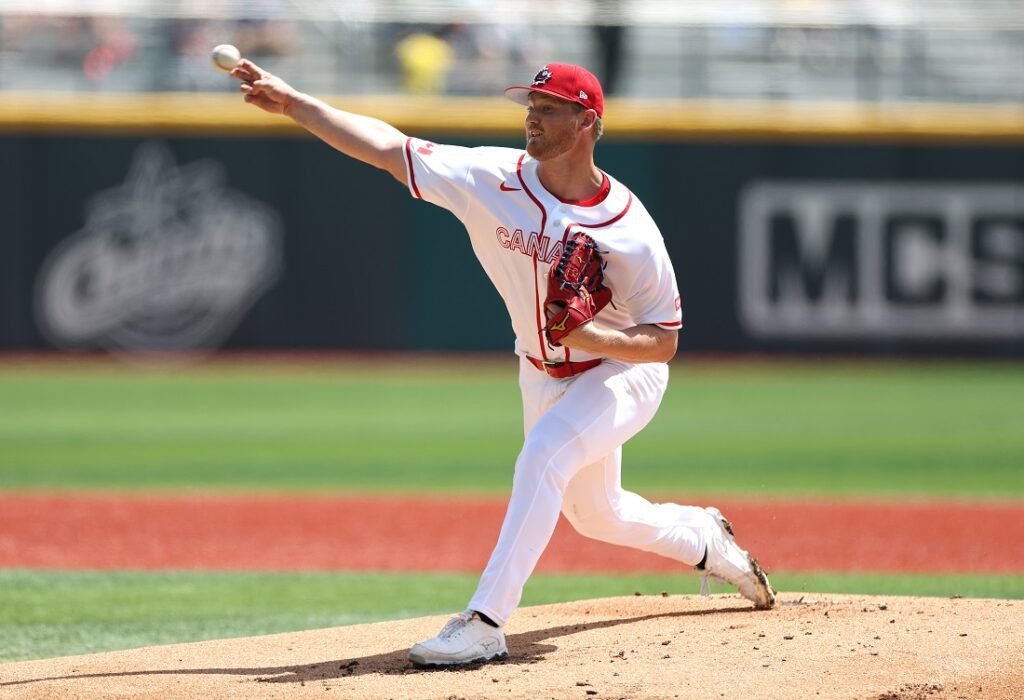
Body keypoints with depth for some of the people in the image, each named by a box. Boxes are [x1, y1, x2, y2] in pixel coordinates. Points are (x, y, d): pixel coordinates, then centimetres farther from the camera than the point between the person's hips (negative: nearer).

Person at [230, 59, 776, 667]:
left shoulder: (628, 229, -27)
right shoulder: (495, 181, -18)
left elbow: (664, 341, -20)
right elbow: (387, 146, -22)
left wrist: (590, 336, -37)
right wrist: (295, 103, -31)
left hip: (623, 372, -6)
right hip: (544, 376, 6)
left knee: (543, 456, -31)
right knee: (593, 514, 20)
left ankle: (486, 624, -31)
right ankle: (706, 538, 50)